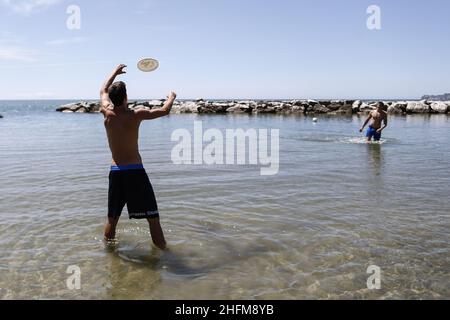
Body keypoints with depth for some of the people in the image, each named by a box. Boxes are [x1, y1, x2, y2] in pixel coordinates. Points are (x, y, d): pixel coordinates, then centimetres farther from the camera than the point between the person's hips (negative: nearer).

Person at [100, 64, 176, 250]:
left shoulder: (107, 113, 1)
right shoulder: (135, 115, -9)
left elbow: (103, 91, 22)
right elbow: (164, 111, 2)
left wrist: (115, 73, 35)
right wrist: (171, 97, 22)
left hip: (115, 172, 5)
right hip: (135, 172, -4)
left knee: (112, 219, 17)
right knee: (153, 218, 2)